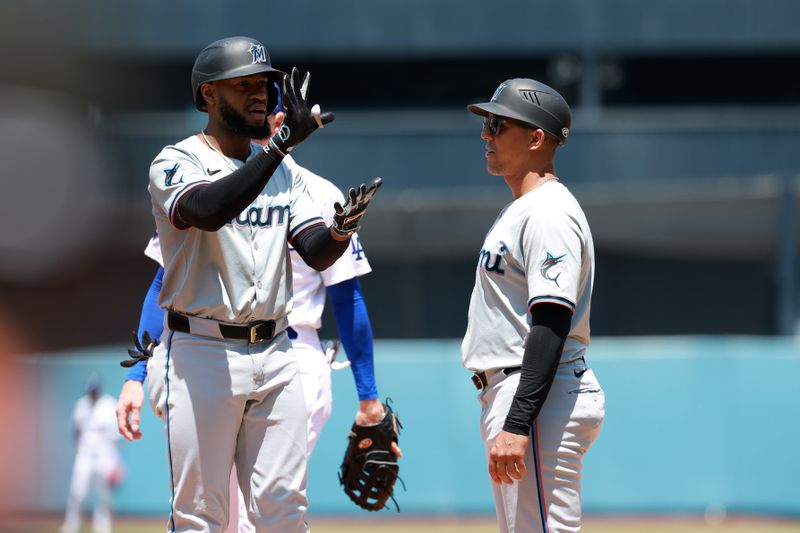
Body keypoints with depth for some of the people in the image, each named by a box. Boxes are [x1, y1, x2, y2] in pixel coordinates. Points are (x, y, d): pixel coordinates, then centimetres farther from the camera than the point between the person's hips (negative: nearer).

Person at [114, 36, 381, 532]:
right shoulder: (177, 163, -6)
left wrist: (341, 229, -20)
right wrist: (283, 143, -33)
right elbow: (209, 211, -29)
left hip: (275, 355, 6)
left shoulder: (283, 171, 14)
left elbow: (315, 252, 4)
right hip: (201, 356, -6)